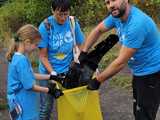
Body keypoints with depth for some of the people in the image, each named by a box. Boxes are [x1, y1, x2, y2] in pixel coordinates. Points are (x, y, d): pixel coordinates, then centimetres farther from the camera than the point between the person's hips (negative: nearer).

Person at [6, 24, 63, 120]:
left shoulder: (17, 57, 4)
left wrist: (50, 77, 16)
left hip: (26, 103, 9)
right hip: (23, 106, -9)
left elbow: (29, 76, 15)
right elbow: (29, 86, -21)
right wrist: (48, 90, -9)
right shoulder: (21, 60, -25)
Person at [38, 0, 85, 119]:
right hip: (49, 72, -2)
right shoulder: (45, 26, -17)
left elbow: (80, 46, 2)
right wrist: (53, 73, -24)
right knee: (46, 106, 6)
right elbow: (43, 56, -13)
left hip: (68, 70, 2)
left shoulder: (73, 22, -9)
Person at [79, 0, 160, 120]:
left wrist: (97, 80, -19)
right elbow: (98, 30, 12)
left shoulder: (137, 24, -32)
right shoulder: (117, 15, -7)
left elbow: (121, 61, -28)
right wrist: (83, 53, 4)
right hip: (139, 72, 9)